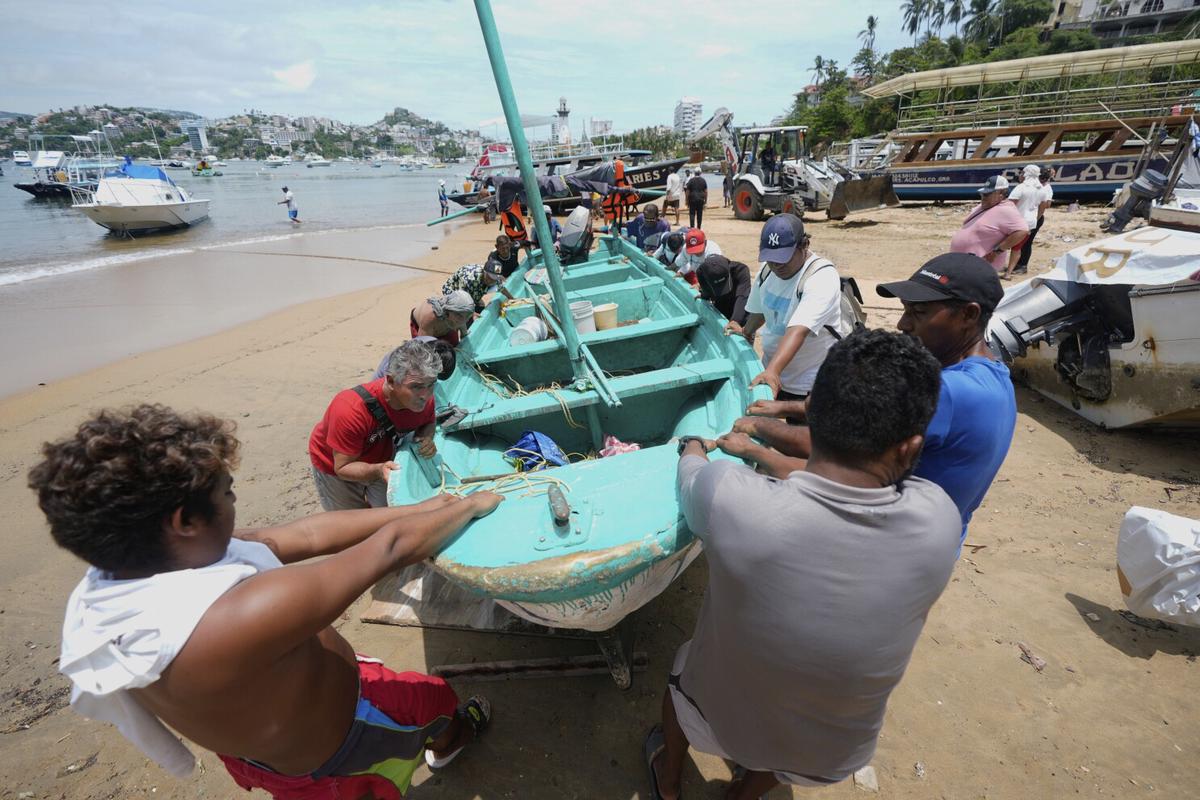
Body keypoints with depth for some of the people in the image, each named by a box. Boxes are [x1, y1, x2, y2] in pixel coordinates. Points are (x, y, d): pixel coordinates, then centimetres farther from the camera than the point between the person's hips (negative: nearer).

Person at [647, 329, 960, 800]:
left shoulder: (731, 499, -38)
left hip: (717, 719, -1)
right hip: (832, 760, 2)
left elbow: (691, 469, -13)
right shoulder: (938, 520, -30)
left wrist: (696, 446, 10)